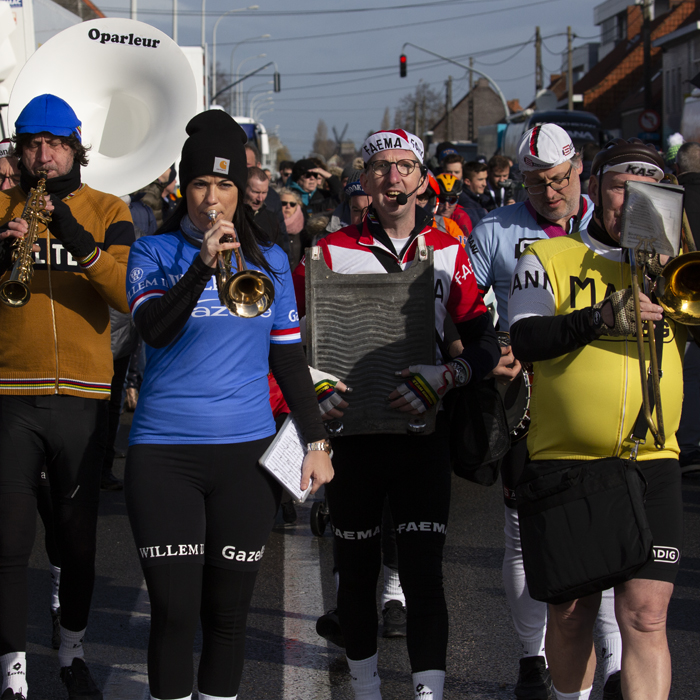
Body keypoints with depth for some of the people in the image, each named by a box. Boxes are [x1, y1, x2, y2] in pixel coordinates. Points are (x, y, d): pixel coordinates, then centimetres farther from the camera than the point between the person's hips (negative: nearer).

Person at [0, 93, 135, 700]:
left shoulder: (108, 212, 5)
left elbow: (129, 295, -9)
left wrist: (81, 242, -23)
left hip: (83, 397, 1)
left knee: (79, 536, 11)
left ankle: (73, 651, 28)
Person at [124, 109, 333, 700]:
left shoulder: (270, 260, 10)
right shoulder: (154, 252, 2)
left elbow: (289, 358, 15)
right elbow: (154, 330, -16)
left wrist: (317, 441, 10)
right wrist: (204, 263, -26)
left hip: (247, 452, 3)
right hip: (164, 451, -2)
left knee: (228, 612, 7)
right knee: (174, 611, -5)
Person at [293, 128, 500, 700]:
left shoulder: (448, 253, 4)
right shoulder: (330, 252, 0)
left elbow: (485, 343, 1)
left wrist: (441, 379, -17)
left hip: (423, 432, 0)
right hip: (352, 431, 0)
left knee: (424, 572, -8)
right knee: (357, 567, 11)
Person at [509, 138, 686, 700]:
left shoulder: (673, 268, 14)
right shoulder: (548, 259, 6)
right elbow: (521, 342, -7)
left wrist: (666, 271, -9)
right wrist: (600, 317, -20)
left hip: (651, 464, 1)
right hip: (563, 463, -1)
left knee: (646, 615, -9)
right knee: (571, 614, 9)